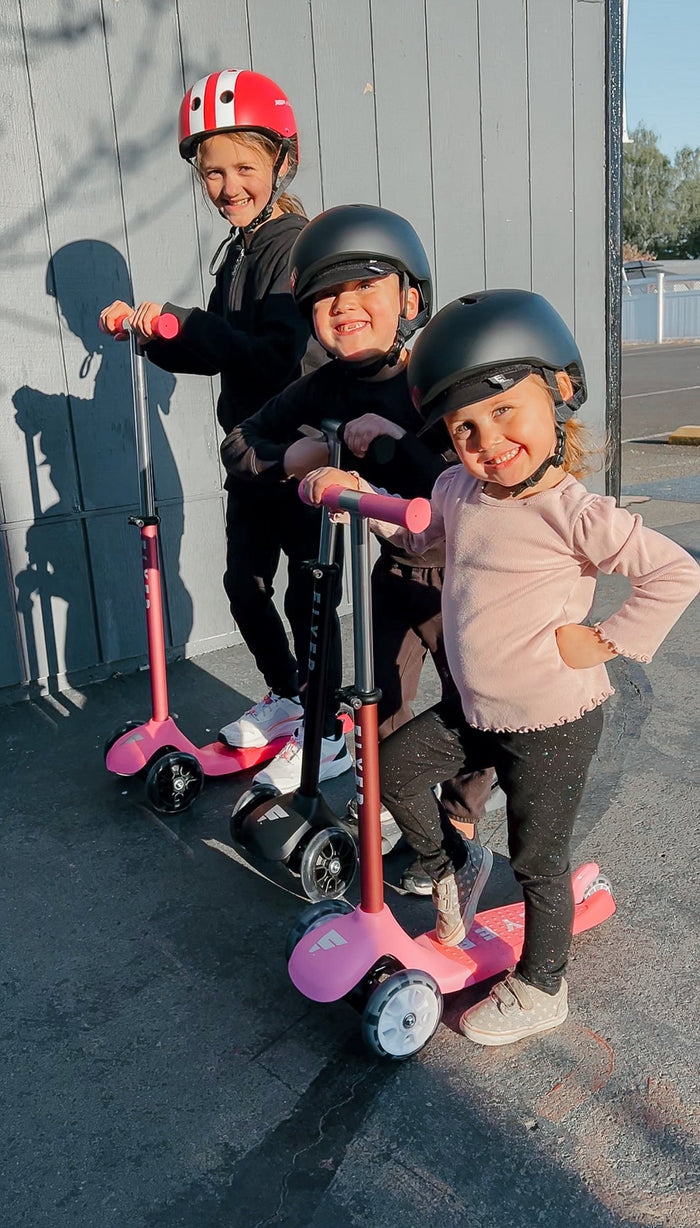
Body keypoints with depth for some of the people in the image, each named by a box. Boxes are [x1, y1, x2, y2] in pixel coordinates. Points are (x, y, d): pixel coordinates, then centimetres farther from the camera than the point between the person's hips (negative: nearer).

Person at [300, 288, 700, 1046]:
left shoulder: (573, 512, -22)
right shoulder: (459, 492, -1)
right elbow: (416, 533, 19)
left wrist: (607, 640, -19)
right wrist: (358, 494, 5)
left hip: (552, 723, -6)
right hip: (476, 710, 7)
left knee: (538, 861, 9)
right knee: (392, 769, 12)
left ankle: (539, 990, 32)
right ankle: (452, 868, 36)